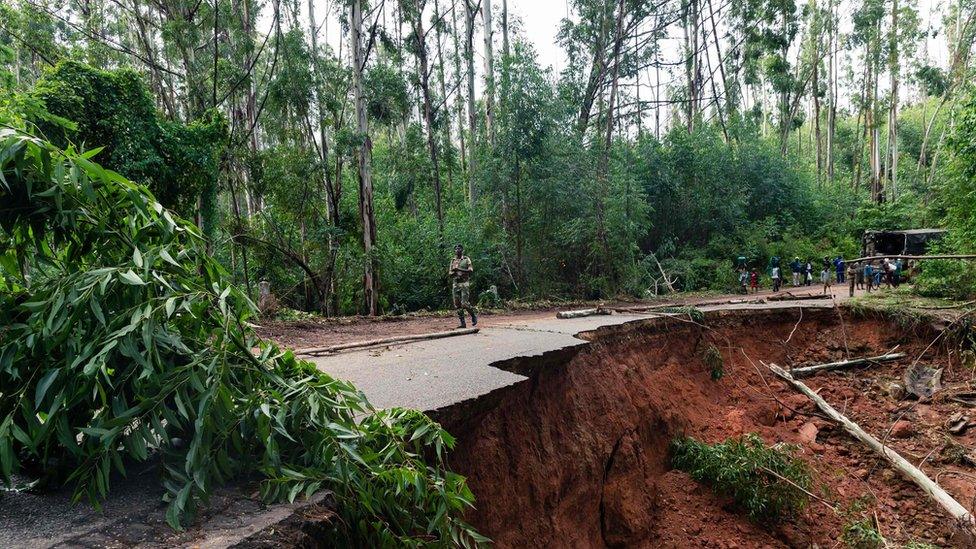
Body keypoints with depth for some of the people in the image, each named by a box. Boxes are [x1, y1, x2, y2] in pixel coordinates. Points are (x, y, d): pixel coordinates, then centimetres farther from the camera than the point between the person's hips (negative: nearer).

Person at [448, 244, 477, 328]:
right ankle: (462, 323, 5)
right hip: (455, 284, 5)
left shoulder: (466, 259, 2)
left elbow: (471, 270, -9)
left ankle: (474, 315, 10)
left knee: (464, 303, -14)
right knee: (457, 305, 1)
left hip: (464, 283, -5)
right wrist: (453, 271, -7)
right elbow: (450, 273, 17)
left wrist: (460, 269, -18)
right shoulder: (453, 261, 16)